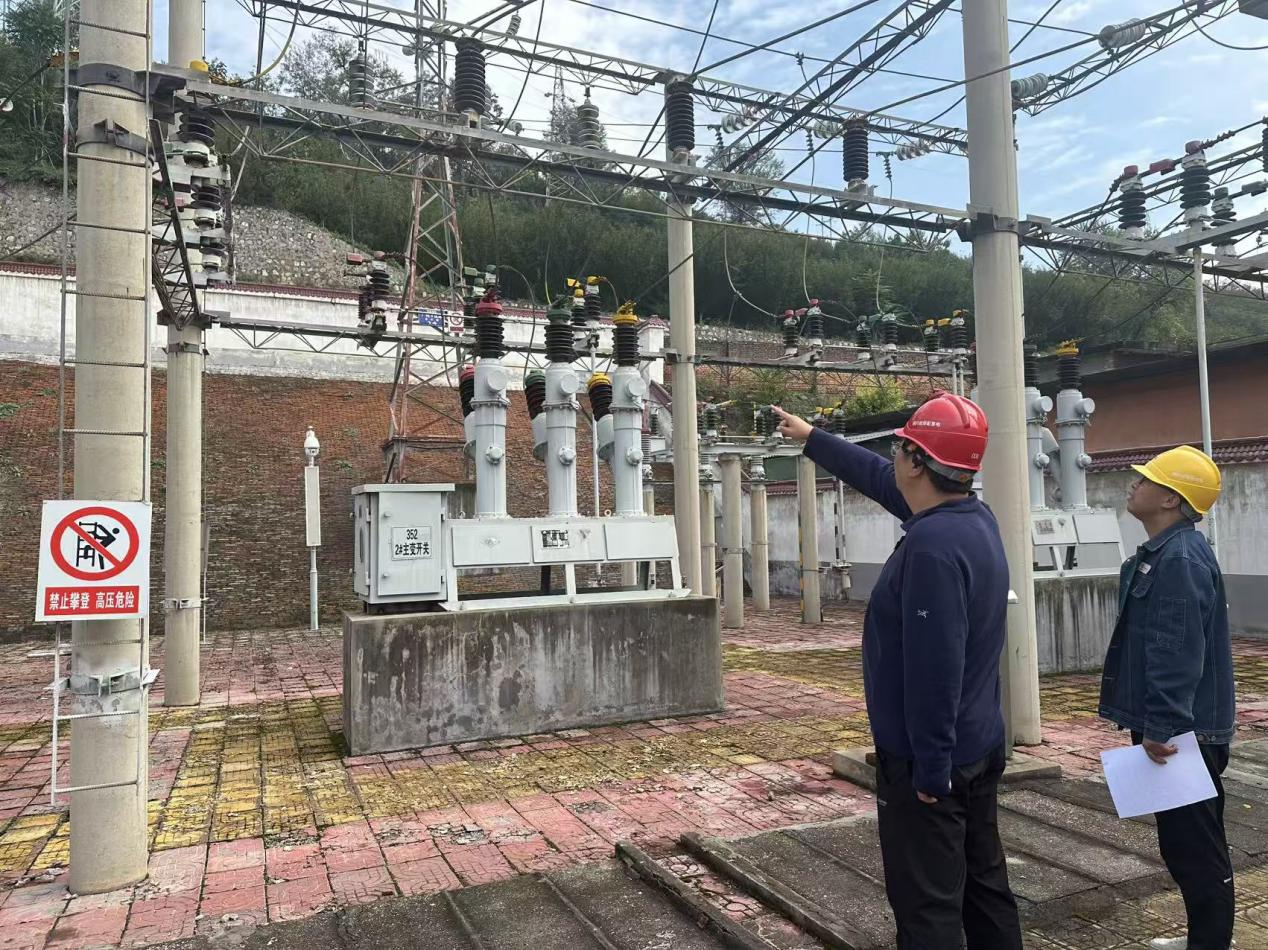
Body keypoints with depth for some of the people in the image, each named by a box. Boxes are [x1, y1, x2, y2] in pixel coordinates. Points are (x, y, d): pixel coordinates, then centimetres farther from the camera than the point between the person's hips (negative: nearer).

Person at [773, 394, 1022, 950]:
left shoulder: (932, 544, -27)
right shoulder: (975, 516, 3)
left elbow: (934, 668, -28)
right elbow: (878, 478, 16)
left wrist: (931, 770, -21)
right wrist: (810, 438, 25)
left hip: (927, 761, -9)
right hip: (980, 748, 9)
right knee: (985, 885, 21)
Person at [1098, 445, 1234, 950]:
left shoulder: (1180, 559, -21)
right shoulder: (1163, 553, 11)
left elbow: (1177, 654, -26)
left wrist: (1162, 726, -25)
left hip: (1181, 735, -10)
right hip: (1178, 728, 10)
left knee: (1193, 848, 2)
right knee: (1185, 845, 21)